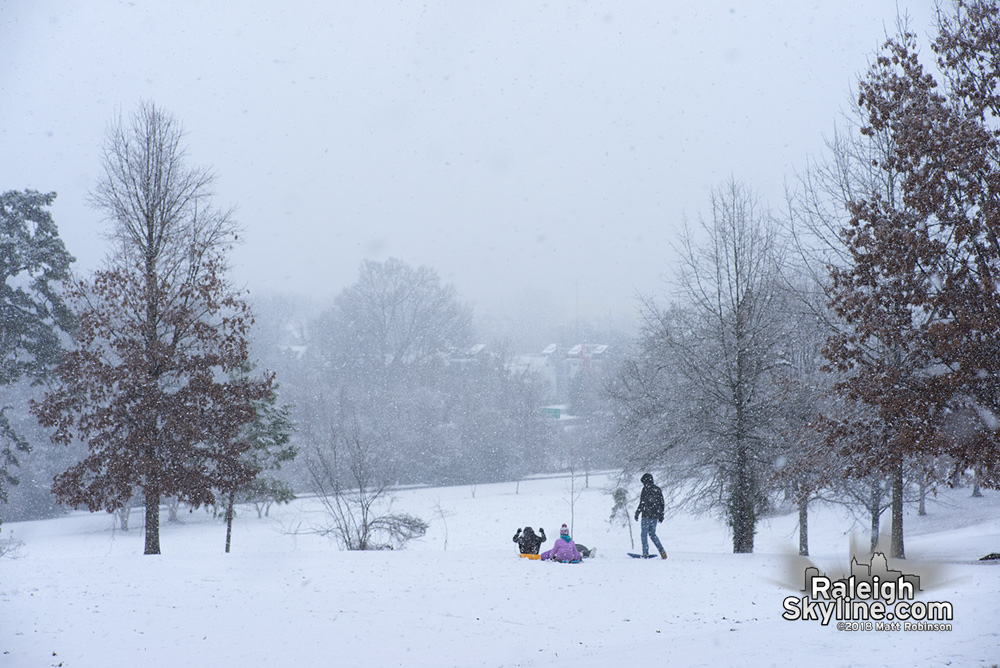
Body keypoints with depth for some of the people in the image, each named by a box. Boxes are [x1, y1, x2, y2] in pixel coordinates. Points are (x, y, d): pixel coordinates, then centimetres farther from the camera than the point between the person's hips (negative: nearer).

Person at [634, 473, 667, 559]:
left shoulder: (646, 489, -10)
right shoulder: (658, 489, 10)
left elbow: (642, 503, -13)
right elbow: (662, 503, 14)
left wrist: (637, 513, -6)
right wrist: (661, 515, 22)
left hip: (647, 515, -6)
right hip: (655, 515, 6)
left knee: (644, 534, 3)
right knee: (652, 534, 15)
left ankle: (645, 553, 1)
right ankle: (662, 551, 2)